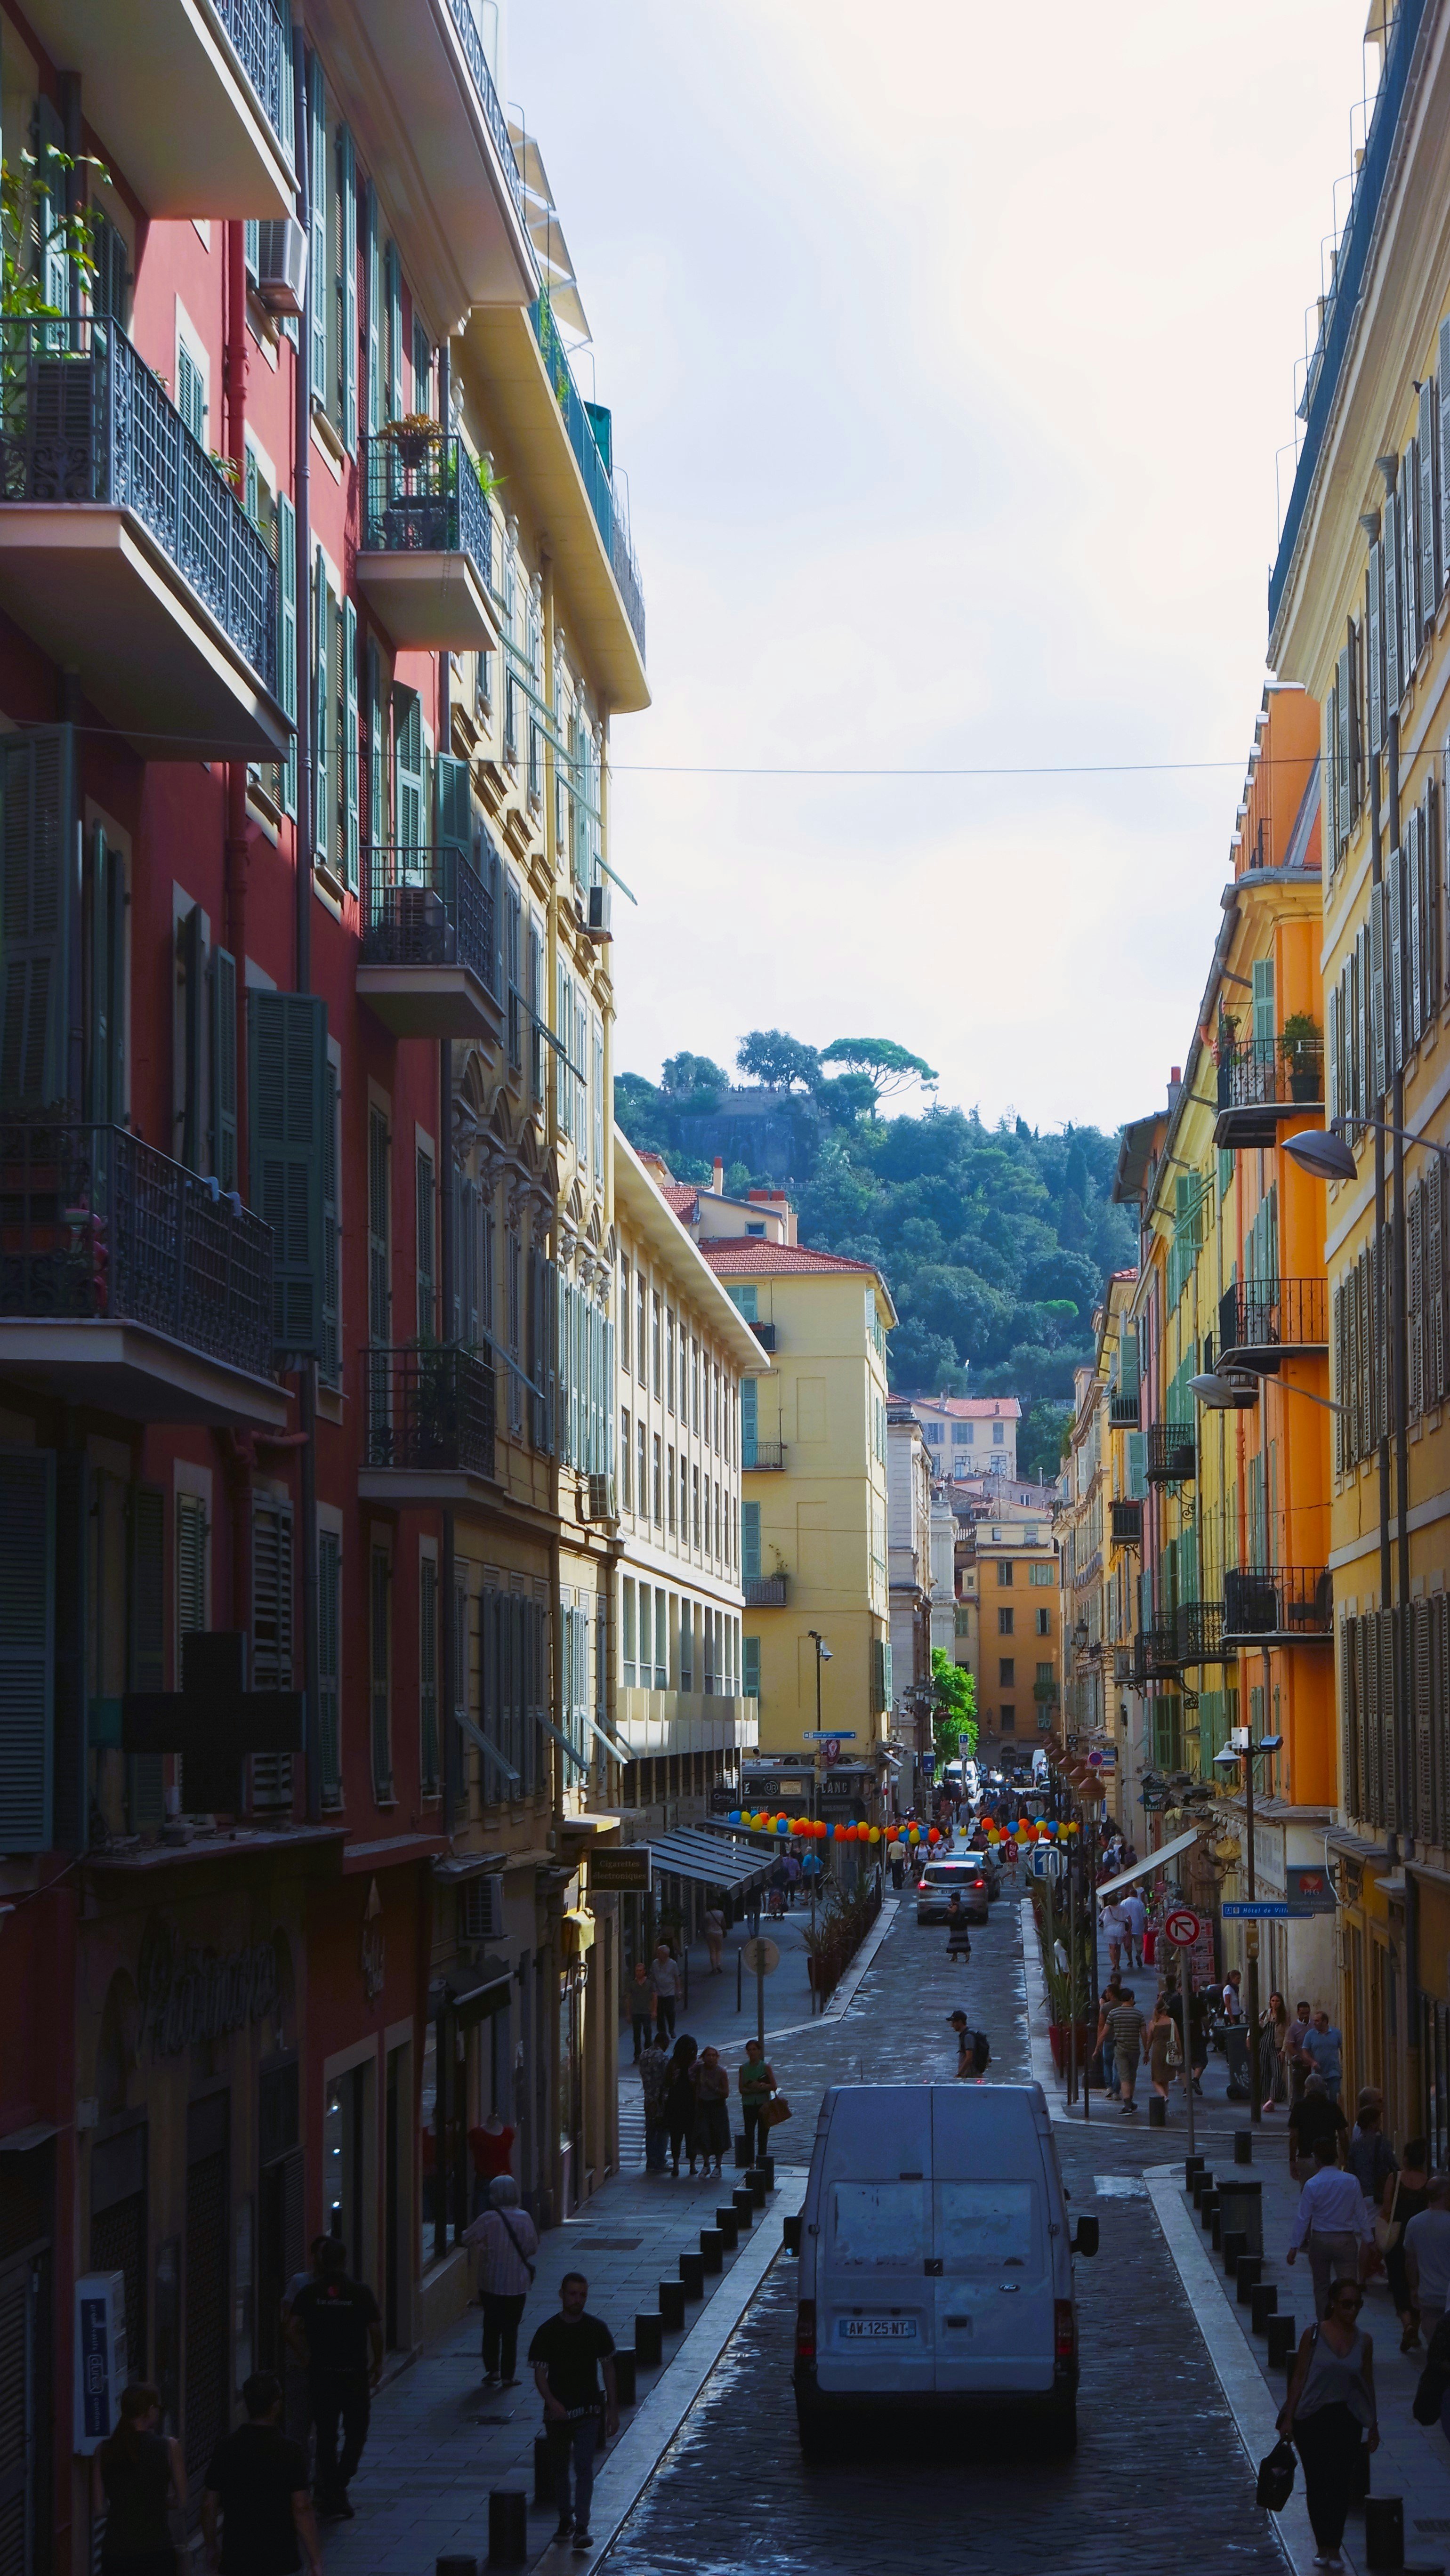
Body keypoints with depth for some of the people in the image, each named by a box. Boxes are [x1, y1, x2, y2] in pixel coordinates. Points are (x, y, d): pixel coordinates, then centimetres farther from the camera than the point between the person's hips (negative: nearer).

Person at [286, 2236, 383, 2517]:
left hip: (320, 2375, 2)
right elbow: (376, 2332, -7)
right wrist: (377, 2364, 7)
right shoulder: (360, 2292, -6)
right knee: (355, 2434, 8)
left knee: (326, 2436, 11)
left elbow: (292, 2330, -6)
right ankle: (338, 2485, -10)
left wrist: (308, 2358, 6)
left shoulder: (310, 2293, -1)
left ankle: (329, 2494, 13)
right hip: (354, 2374, -2)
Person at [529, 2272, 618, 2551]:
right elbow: (540, 2373, -6)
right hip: (557, 2411, 1)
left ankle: (582, 2527, -13)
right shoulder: (548, 2332, -5)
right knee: (560, 2467, 13)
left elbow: (609, 2368, 6)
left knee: (584, 2467, -12)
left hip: (588, 2412, -1)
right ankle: (565, 2518, 31)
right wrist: (552, 2402, -24)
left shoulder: (597, 2329, -1)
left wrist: (613, 2410, 4)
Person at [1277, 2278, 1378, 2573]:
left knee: (1339, 2482, -5)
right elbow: (1299, 2377, -1)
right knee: (1316, 2483, 3)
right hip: (1312, 2417, -1)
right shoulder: (1313, 2335, -5)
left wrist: (1373, 2426, 13)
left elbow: (1368, 2384, 10)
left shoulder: (1363, 2342, 2)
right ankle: (1323, 2545, 15)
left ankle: (1333, 2546, 5)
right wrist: (1289, 2417, -4)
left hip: (1346, 2419, 1)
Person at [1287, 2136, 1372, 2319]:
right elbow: (1361, 2214, 0)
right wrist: (1369, 2240, 10)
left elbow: (1303, 2218, -7)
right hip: (1346, 2240, 0)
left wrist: (1294, 2246, 0)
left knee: (1321, 2287, 16)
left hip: (1320, 2240, 0)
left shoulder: (1312, 2185, -10)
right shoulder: (1351, 2181, -6)